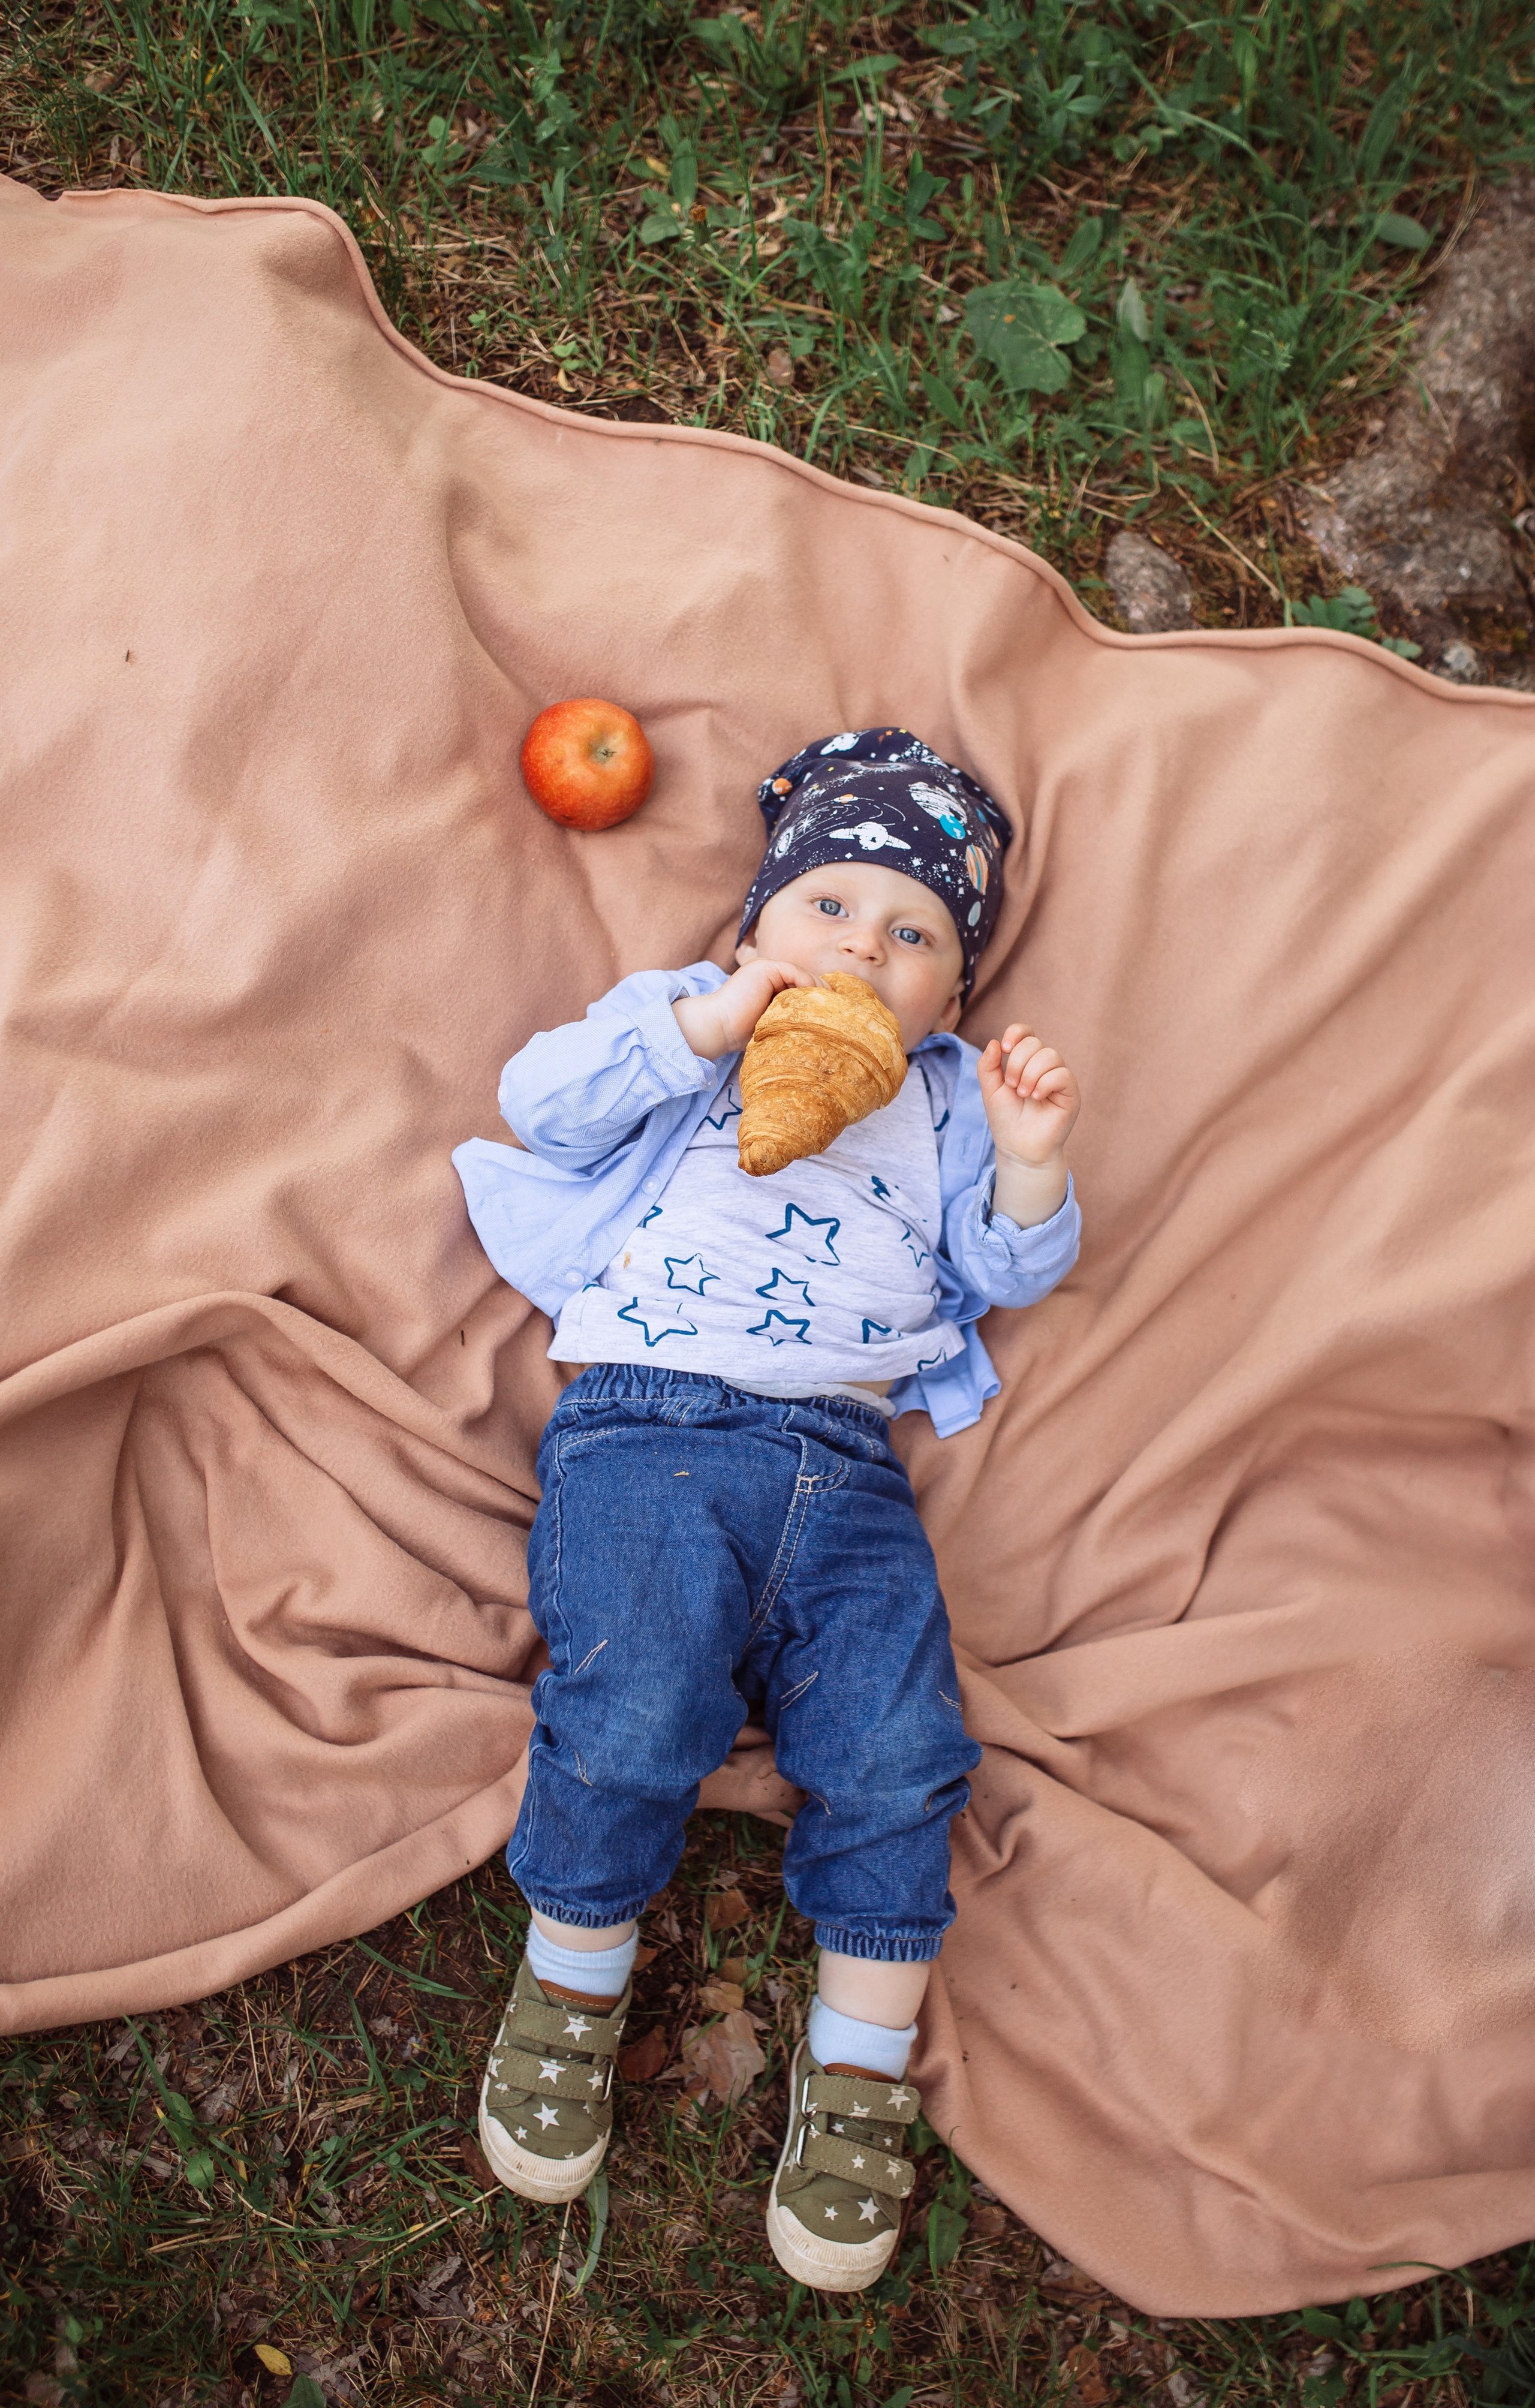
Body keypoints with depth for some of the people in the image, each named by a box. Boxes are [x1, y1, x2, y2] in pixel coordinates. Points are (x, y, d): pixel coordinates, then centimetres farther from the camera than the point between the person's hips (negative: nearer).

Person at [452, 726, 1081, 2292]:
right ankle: (575, 1976, 7)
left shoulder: (941, 1104, 25)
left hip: (850, 1471, 3)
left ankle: (858, 2070, 10)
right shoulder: (684, 1025, 18)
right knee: (632, 1720, -23)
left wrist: (1029, 1168, -3)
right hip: (650, 1423, -2)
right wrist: (707, 1022, -9)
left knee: (896, 1758, -12)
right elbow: (543, 1100, 1)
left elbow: (1006, 1270, 17)